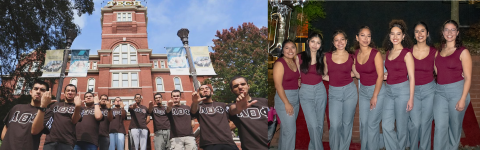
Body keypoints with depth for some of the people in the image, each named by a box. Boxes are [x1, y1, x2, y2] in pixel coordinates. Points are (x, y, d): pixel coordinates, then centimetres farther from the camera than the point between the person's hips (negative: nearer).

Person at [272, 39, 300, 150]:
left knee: (286, 127, 16)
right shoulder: (279, 63, -14)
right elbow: (278, 85, -17)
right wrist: (287, 103, -18)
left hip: (296, 97, 7)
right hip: (284, 96, -7)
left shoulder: (295, 61, 8)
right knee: (290, 130, -6)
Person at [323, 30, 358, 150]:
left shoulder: (351, 58, 1)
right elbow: (325, 75, 16)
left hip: (349, 91, 0)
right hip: (334, 93, 0)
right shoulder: (327, 56, 3)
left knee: (347, 123, 6)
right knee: (335, 125, -8)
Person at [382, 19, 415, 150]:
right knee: (386, 126, -1)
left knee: (401, 126, 3)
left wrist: (411, 99, -13)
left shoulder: (406, 54, -8)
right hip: (389, 90, 6)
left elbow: (412, 77, -9)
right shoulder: (388, 52, 11)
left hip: (402, 90, -6)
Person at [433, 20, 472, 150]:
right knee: (440, 126, -3)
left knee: (454, 126, 7)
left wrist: (463, 99, -14)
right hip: (440, 91, 4)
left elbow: (468, 78, -7)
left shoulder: (463, 52, -4)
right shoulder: (439, 51, 10)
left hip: (457, 90, -4)